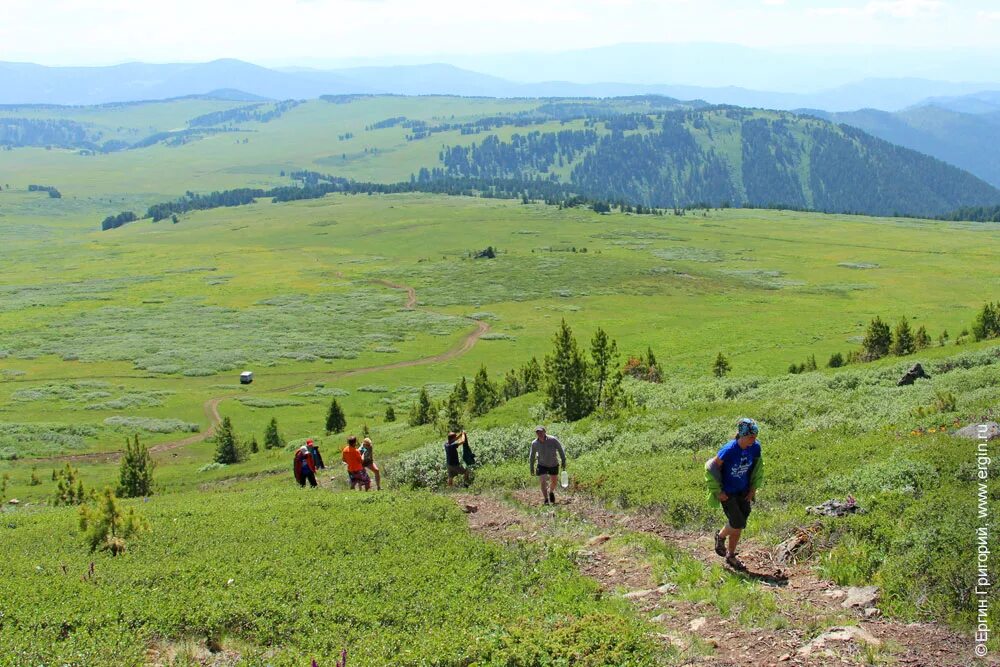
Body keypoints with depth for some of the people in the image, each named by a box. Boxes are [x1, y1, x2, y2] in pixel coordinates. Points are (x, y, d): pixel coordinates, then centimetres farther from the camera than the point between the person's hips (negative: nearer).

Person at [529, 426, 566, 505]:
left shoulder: (552, 440, -25)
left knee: (554, 481, 18)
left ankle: (551, 492, 49)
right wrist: (531, 468, 4)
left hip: (554, 465, 0)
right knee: (543, 482, -15)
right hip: (542, 465, 0)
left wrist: (563, 461, -7)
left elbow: (560, 450, -10)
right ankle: (546, 500, -2)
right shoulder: (534, 443, -18)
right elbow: (532, 456, -2)